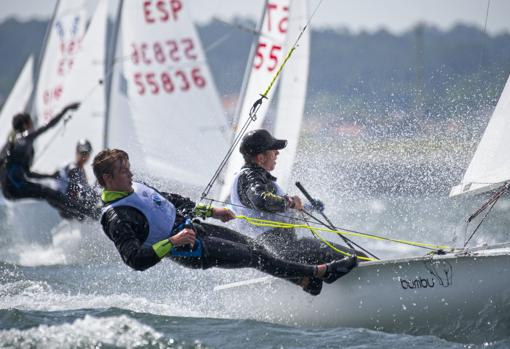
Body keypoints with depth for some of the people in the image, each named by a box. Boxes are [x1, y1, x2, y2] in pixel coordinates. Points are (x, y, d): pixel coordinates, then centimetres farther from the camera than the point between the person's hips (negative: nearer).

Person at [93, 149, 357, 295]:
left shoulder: (137, 189, 8)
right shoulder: (117, 218, -22)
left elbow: (172, 201, 22)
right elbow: (135, 260, -30)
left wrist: (210, 211, 22)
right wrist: (172, 242, -34)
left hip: (191, 225, 9)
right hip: (189, 249, -9)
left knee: (252, 245, 8)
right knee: (255, 257, -4)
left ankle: (304, 280, 20)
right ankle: (318, 273, 5)